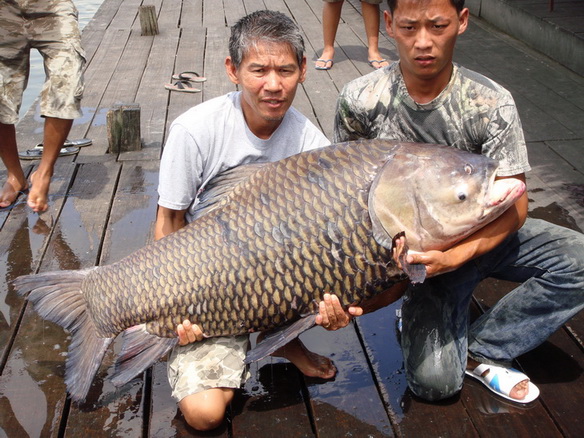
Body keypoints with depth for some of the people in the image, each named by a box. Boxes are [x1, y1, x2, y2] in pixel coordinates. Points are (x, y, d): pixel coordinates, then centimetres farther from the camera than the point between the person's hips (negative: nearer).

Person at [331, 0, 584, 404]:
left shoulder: (491, 104, -17)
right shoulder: (361, 100, -15)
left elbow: (513, 206, -16)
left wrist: (455, 255, -33)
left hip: (484, 235, 2)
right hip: (418, 245, -2)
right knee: (434, 381, -19)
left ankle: (480, 349, -8)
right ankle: (420, 314, 15)